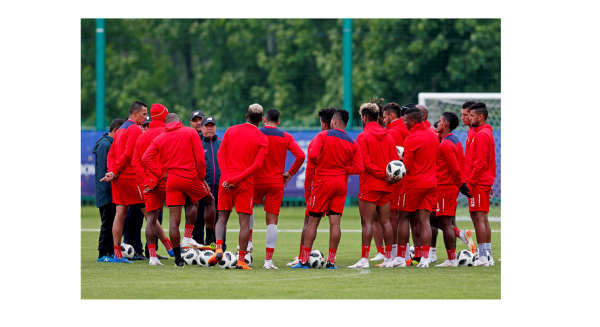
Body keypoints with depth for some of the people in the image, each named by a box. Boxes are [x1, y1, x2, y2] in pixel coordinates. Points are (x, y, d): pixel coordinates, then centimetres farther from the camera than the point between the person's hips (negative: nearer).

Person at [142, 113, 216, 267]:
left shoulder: (160, 138, 9)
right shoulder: (190, 132, 2)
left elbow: (146, 158, -2)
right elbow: (200, 158, -5)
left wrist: (161, 173, 3)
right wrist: (202, 177, 6)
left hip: (172, 180, 2)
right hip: (190, 177, -2)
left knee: (174, 220, 3)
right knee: (210, 201, 23)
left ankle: (178, 259, 4)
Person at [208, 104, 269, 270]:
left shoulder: (231, 130, 8)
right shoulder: (262, 139, 0)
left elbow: (220, 154, -1)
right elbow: (257, 164, -11)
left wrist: (227, 177, -8)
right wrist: (236, 179, -14)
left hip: (226, 180, 2)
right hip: (245, 182, -2)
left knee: (222, 218, 10)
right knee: (244, 221, 0)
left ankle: (219, 248, -13)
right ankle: (241, 260, -4)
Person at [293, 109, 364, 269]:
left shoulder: (324, 135, -7)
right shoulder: (352, 143, 4)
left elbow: (312, 155, -20)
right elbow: (359, 168, -1)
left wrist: (318, 163, 1)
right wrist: (343, 169, 11)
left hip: (323, 180, -3)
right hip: (341, 184, 3)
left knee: (313, 221, 2)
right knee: (335, 222, 2)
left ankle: (304, 260, 0)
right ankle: (331, 261, -1)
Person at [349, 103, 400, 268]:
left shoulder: (363, 137, -8)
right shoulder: (388, 137, 11)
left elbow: (366, 162, -17)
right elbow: (395, 160, 6)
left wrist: (383, 175, -13)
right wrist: (392, 177, -3)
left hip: (369, 186, -6)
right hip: (386, 187, 6)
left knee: (367, 222, -6)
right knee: (385, 222, 10)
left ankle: (364, 259, -11)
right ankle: (388, 258, 10)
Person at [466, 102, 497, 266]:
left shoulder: (482, 135, -13)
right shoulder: (487, 133, 18)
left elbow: (480, 162, -19)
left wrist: (470, 181, -17)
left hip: (478, 183, -10)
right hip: (485, 182, 10)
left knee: (478, 218, -10)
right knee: (483, 218, 11)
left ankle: (483, 257, -11)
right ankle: (488, 256, 12)